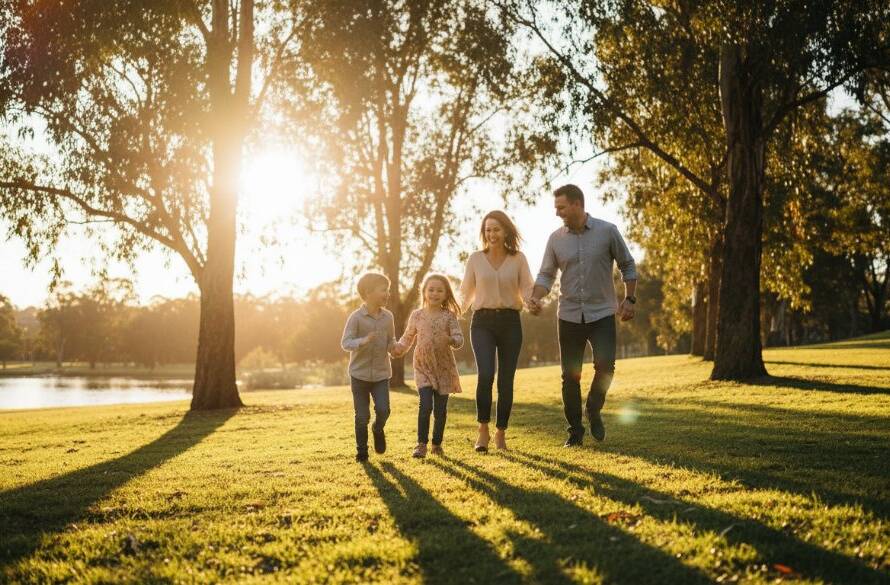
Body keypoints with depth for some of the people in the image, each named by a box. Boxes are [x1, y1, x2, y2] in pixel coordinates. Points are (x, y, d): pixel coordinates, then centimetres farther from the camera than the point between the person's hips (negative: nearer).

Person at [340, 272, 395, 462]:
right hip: (360, 373, -3)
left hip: (381, 374, 3)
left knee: (383, 410, -11)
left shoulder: (388, 317, 2)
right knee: (362, 416, 3)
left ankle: (378, 430, 22)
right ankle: (361, 450, 20)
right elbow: (345, 343, -14)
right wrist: (363, 341, -31)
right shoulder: (356, 317, -12)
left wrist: (395, 347, -10)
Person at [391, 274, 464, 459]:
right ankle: (421, 444, -4)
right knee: (425, 405, -13)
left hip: (444, 367, 0)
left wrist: (450, 340, -32)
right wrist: (398, 348, -6)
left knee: (441, 409, 7)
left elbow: (459, 339, -10)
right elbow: (407, 338, 12)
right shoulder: (417, 315, 2)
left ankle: (437, 443, 21)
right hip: (423, 367, 0)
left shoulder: (449, 316, -3)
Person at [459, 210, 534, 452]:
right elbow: (466, 293, 10)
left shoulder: (518, 259, 5)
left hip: (510, 322, 1)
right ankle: (483, 430, -6)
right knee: (485, 374, -19)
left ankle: (501, 434, 16)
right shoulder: (475, 259, 6)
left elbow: (527, 289, 2)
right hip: (483, 322, -1)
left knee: (506, 380, 2)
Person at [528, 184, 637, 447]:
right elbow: (546, 274, 4)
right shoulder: (556, 238, 1)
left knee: (605, 365, -17)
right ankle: (575, 430, 17)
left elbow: (627, 265, 5)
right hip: (569, 315, 2)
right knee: (570, 376, 3)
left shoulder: (607, 231, -4)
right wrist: (536, 298, -15)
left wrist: (629, 299, -2)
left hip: (602, 314, -2)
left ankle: (594, 410, 11)